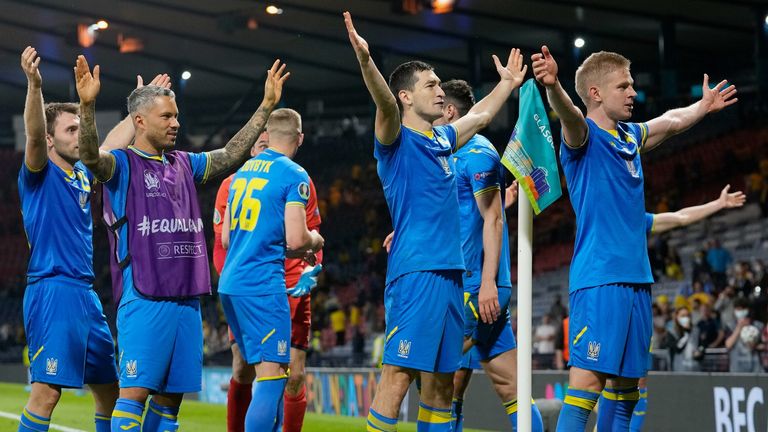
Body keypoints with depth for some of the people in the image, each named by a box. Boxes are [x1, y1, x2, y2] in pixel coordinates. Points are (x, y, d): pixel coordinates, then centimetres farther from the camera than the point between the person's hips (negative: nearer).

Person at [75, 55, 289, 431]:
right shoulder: (123, 164, -2)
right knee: (135, 391, -12)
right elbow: (90, 156, -21)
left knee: (170, 396, 8)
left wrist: (266, 106, 21)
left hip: (186, 298, 7)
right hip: (144, 298, -7)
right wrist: (87, 106, -39)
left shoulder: (183, 164, 17)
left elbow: (230, 155, 24)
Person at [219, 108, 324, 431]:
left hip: (229, 284, 8)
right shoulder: (294, 175, -6)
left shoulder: (243, 170, 15)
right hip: (263, 285, -8)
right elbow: (295, 239, -14)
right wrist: (315, 241, 7)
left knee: (264, 371, 17)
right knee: (273, 376, -10)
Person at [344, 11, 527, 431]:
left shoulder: (442, 140, 19)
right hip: (415, 271, -8)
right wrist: (365, 60, -41)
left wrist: (508, 82, 50)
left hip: (450, 272, 8)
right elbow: (385, 102, -23)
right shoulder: (397, 140, -3)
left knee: (441, 379, 8)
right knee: (399, 373, -14)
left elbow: (480, 115, 39)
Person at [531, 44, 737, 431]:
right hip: (599, 278, -8)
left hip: (636, 278, 8)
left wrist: (703, 106, 53)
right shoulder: (584, 135, -7)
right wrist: (552, 86, -51)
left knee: (625, 384, 10)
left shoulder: (629, 137, 16)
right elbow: (569, 114, -30)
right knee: (589, 380, -16)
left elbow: (671, 122, 38)